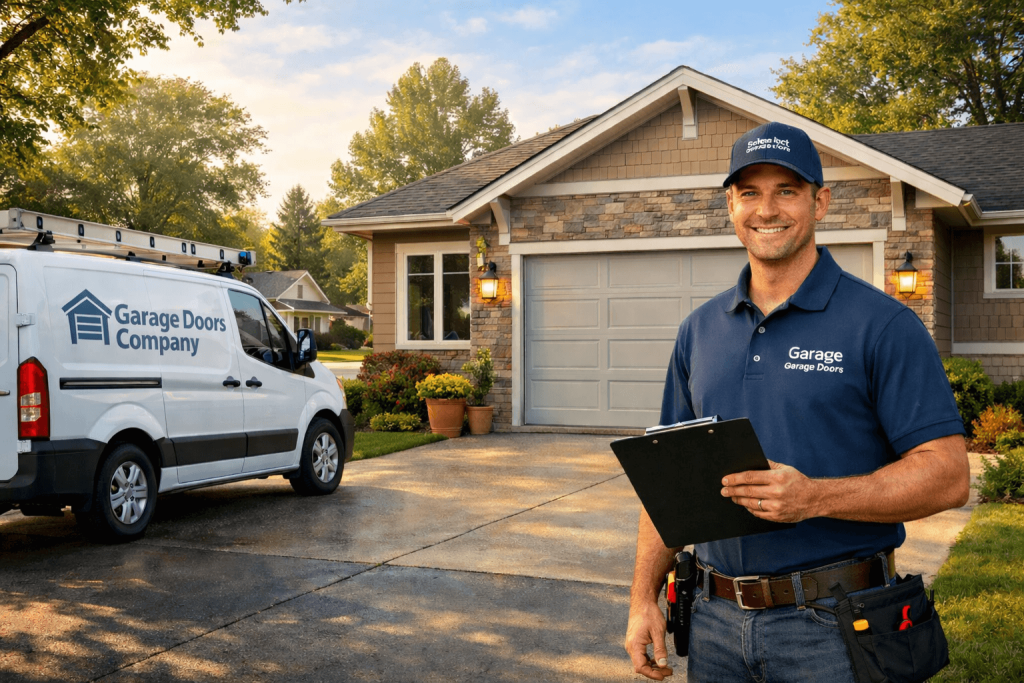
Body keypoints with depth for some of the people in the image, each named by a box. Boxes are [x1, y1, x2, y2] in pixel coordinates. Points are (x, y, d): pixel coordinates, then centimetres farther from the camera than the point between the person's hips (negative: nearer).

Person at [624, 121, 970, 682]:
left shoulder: (883, 325, -7)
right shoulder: (699, 330, 8)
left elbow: (947, 474, -12)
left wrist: (815, 497, -25)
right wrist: (643, 598, 5)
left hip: (833, 626, -4)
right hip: (716, 619, 5)